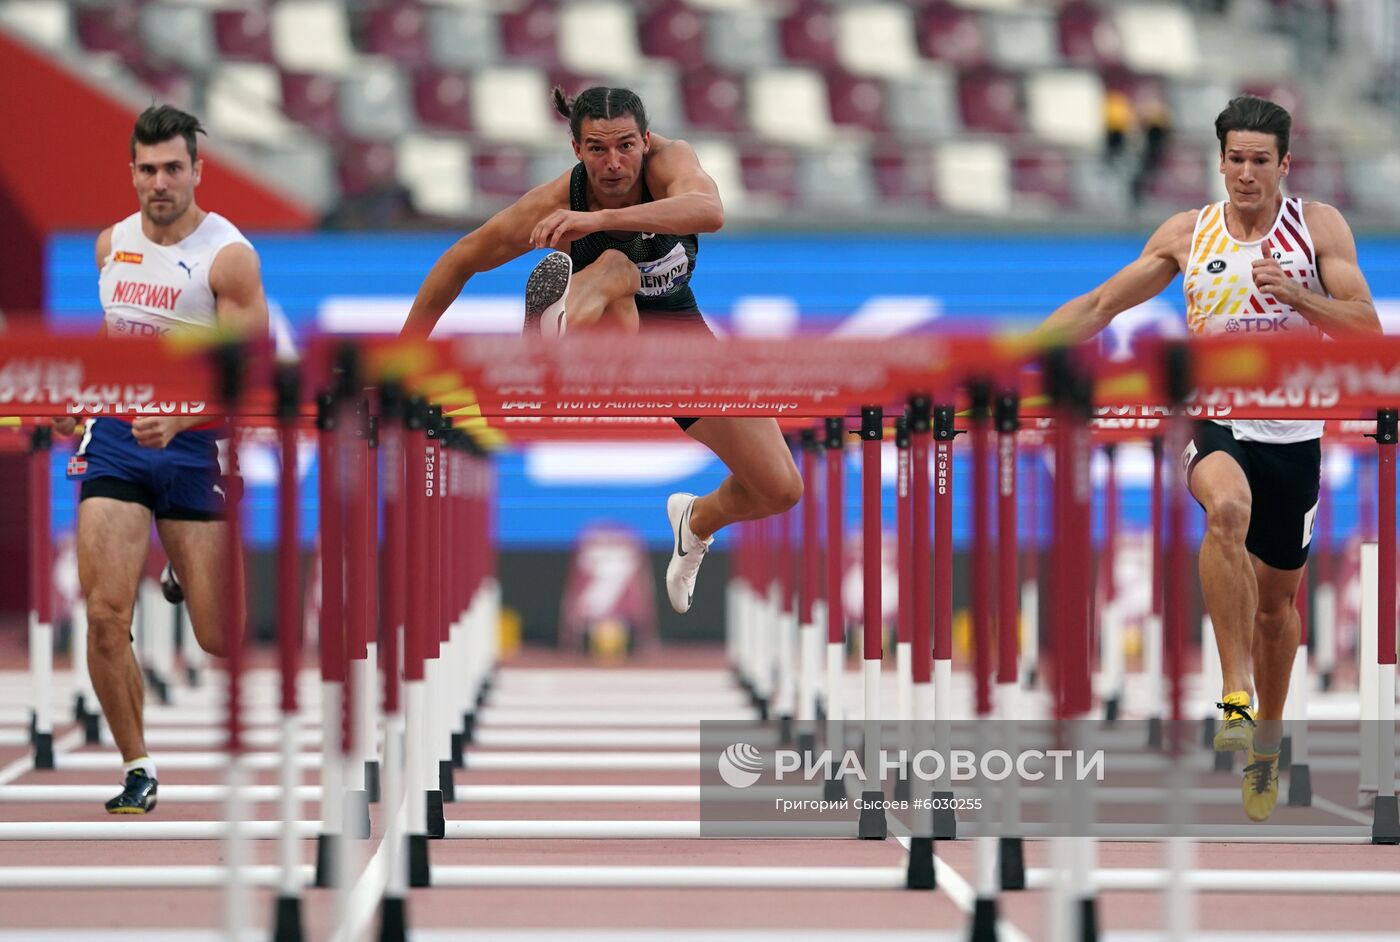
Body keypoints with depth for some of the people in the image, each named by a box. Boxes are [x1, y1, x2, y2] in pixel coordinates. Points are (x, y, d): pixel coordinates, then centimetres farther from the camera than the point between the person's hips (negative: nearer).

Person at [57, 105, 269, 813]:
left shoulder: (228, 256, -10)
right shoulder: (112, 244, 8)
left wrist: (178, 416, -28)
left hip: (195, 444, -4)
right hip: (116, 436, 4)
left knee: (220, 639, 0)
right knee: (105, 614, -12)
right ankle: (138, 770, 3)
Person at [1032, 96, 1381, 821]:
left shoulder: (1318, 227, 1)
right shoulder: (1188, 234, 4)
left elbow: (1367, 329, -6)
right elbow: (1102, 304, 8)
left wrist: (1298, 296, -23)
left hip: (1293, 432, 1)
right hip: (1216, 420, -1)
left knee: (1276, 603, 12)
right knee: (1228, 508, -36)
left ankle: (1266, 741, 34)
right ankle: (1237, 699, -39)